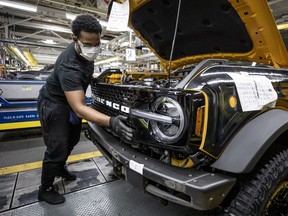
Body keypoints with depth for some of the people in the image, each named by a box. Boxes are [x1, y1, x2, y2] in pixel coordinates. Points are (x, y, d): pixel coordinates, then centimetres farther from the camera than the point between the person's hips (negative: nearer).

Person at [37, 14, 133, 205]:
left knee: (72, 140, 21)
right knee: (57, 149, -3)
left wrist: (81, 96, 14)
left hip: (73, 100, 9)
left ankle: (60, 168, 47)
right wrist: (110, 122, -58)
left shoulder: (86, 50, -12)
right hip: (54, 104, -8)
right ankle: (45, 189, 22)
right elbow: (78, 107, -46)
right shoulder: (68, 67, -39)